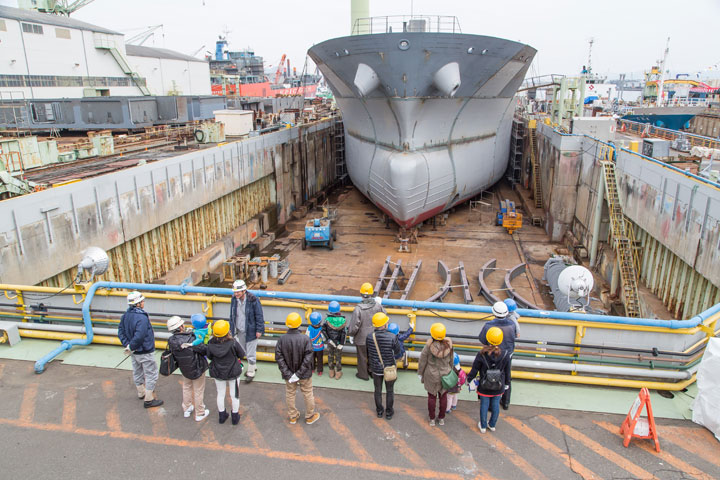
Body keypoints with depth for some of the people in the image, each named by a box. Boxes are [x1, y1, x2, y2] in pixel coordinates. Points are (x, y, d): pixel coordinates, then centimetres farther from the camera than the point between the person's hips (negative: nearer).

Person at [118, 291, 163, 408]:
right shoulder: (142, 317, -28)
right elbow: (139, 337, -34)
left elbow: (121, 332, 3)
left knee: (137, 372, 24)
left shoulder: (125, 315, -1)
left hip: (134, 353, 9)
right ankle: (149, 400, 11)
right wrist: (131, 347, -19)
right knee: (151, 375, 5)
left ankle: (141, 393, 43)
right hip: (145, 352, -8)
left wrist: (127, 344, -3)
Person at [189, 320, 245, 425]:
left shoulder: (211, 344, -21)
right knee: (234, 395, 17)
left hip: (218, 373, 2)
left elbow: (209, 357, -3)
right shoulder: (233, 344, -29)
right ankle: (235, 417, 32)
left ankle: (222, 416, 39)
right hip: (233, 373, -2)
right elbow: (241, 355, -13)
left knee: (220, 394, 22)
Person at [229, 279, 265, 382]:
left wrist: (259, 330, -13)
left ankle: (251, 373, 22)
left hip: (250, 331, -6)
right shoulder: (234, 299, -4)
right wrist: (232, 328, 13)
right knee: (244, 351, 20)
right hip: (239, 331, 6)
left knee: (251, 353, 4)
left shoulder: (253, 300, -21)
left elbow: (259, 316, -14)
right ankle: (253, 366, 41)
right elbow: (232, 315, 10)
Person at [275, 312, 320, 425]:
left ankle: (292, 417, 36)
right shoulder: (306, 339, -22)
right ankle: (310, 417, 32)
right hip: (305, 374, -2)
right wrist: (299, 374, -17)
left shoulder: (281, 339, -14)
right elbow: (308, 359, -23)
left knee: (290, 394, 21)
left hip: (289, 374, 2)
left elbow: (279, 358, -15)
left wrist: (288, 374, -14)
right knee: (308, 394, 17)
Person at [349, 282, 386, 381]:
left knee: (362, 357, 19)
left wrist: (350, 335, -5)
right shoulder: (377, 306, -17)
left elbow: (354, 326, -24)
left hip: (361, 339, -3)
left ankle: (363, 374, 37)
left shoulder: (358, 309, -29)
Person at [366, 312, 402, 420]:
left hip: (376, 369, 2)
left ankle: (379, 411, 41)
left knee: (378, 390, 23)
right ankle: (389, 412, 37)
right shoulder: (392, 337, -28)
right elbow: (397, 352, -11)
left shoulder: (369, 337, -22)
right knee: (389, 391, 21)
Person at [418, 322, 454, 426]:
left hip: (431, 376, -2)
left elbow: (422, 361, -14)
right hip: (445, 375, 2)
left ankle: (432, 419, 31)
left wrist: (420, 373, 3)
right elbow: (451, 361, -4)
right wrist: (449, 371, 15)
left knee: (432, 397, 17)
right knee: (443, 396, 20)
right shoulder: (448, 345, -20)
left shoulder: (429, 346, -28)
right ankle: (441, 419, 35)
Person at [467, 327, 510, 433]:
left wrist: (469, 380, 2)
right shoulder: (504, 354, -18)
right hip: (499, 387, 1)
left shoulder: (482, 354, -21)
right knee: (496, 405, 19)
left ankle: (483, 426, 29)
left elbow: (474, 369, -10)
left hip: (484, 387, -1)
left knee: (484, 405, 15)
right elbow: (505, 369, -4)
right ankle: (492, 425, 36)